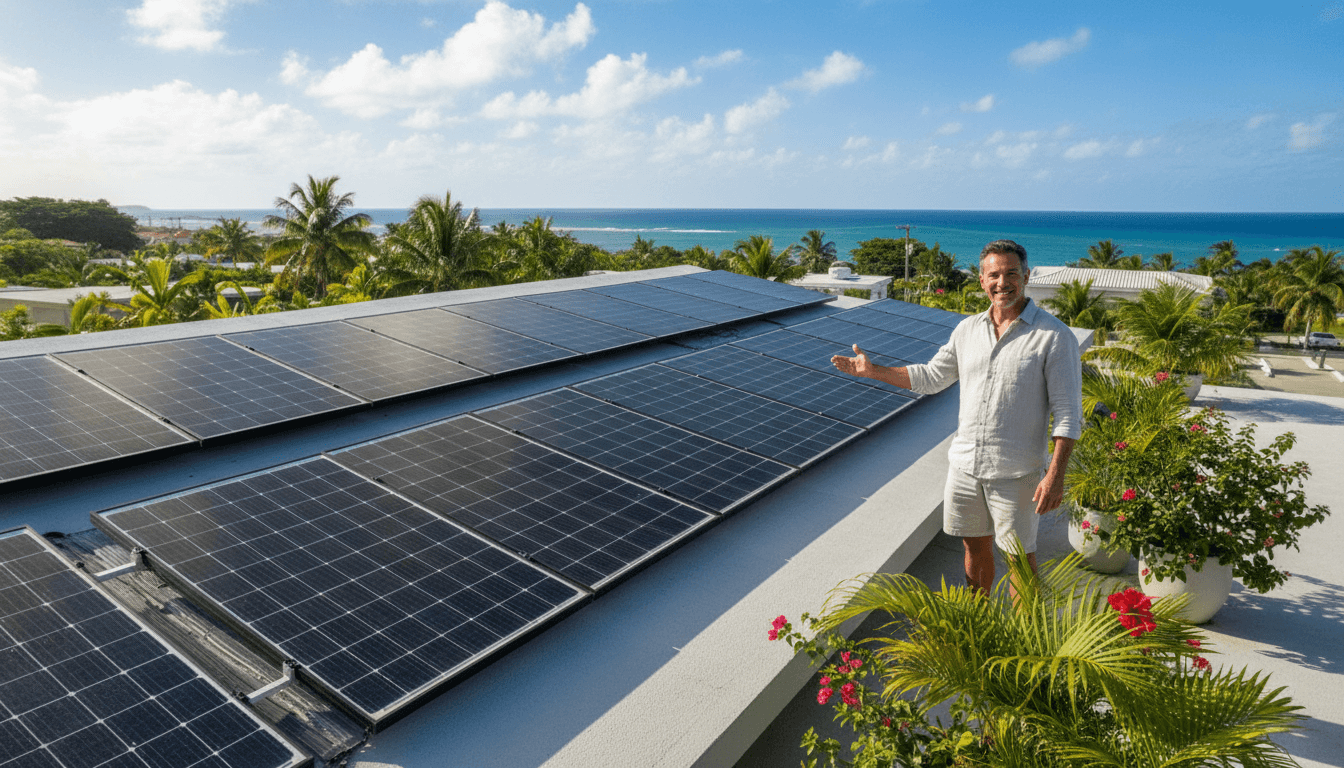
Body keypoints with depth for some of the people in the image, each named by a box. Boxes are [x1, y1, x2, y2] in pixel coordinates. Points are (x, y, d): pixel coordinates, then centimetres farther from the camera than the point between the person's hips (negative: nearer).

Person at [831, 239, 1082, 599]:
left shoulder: (1055, 336, -11)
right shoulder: (967, 330, 5)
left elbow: (1068, 414, -12)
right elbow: (931, 377, 16)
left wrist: (1055, 475, -18)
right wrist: (873, 370, 10)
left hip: (1015, 473, -5)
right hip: (964, 463, 5)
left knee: (1020, 556, 8)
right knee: (975, 546, 18)